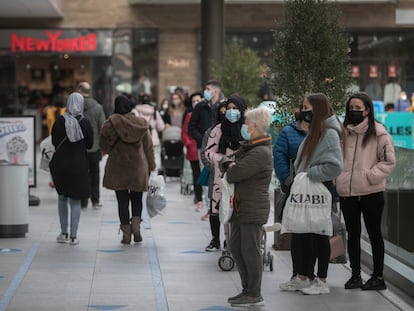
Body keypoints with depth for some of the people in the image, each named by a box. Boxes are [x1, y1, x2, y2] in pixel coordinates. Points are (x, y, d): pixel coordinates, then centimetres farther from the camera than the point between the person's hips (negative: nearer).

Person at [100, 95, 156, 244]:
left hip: (118, 168, -2)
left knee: (122, 201, 5)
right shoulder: (141, 123, 0)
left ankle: (126, 233, 4)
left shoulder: (111, 123, -9)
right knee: (137, 199, 16)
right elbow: (148, 147, 4)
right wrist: (151, 167, 10)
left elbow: (104, 145, -5)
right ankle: (136, 225, -5)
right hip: (138, 167, 2)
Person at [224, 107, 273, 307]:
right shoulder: (250, 148, 15)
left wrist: (231, 168, -1)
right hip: (240, 207, 10)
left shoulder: (261, 153, -20)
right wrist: (233, 167, -6)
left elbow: (234, 174, -23)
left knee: (250, 250, -4)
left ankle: (254, 295, 3)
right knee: (236, 248, 15)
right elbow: (233, 162, 16)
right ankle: (247, 290, 23)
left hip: (253, 210, -10)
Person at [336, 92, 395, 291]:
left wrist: (369, 175, -14)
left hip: (371, 193, -5)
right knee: (352, 235, 11)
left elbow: (389, 161, -7)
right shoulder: (343, 132, 10)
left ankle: (378, 277, 11)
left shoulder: (378, 133, -6)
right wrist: (337, 177, 5)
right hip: (346, 192, 5)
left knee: (374, 234, 4)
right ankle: (355, 275, 19)